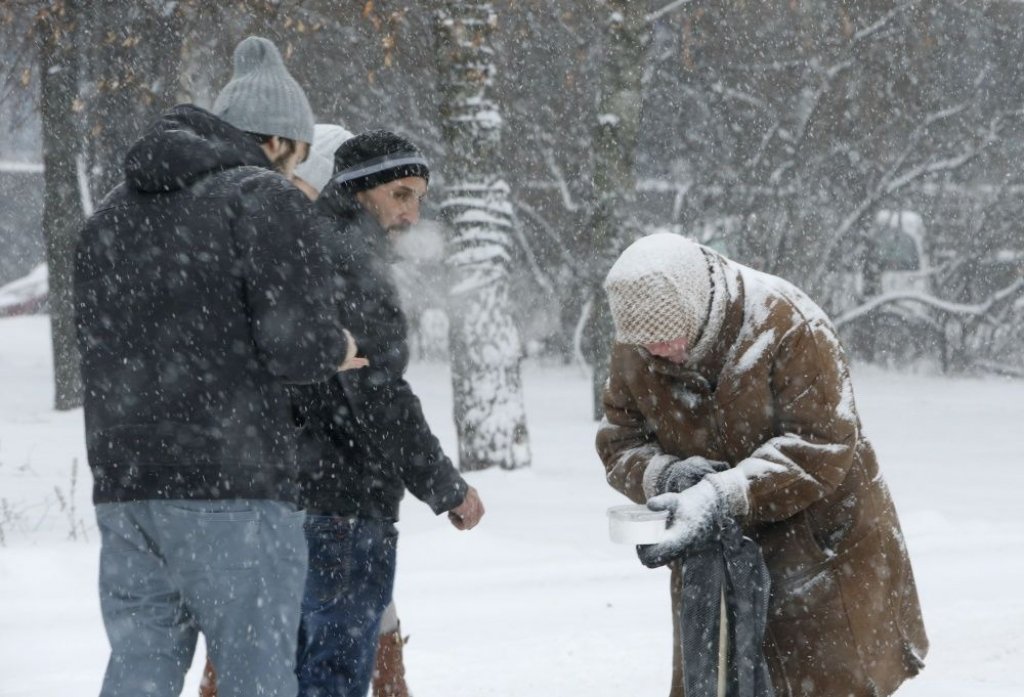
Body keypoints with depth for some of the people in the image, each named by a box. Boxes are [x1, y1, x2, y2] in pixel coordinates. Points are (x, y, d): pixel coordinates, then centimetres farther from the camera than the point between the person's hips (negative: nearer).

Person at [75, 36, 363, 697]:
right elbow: (298, 342, -15)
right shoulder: (266, 199, -6)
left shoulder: (112, 214, 18)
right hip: (234, 488, -7)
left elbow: (97, 346, 18)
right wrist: (337, 350, 7)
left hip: (124, 488, 7)